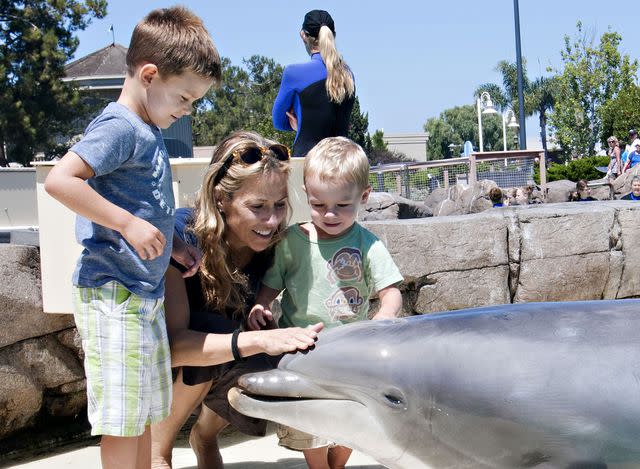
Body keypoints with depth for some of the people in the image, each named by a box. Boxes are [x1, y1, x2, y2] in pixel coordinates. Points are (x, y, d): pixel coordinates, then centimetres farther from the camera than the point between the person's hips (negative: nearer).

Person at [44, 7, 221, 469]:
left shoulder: (149, 131, 13)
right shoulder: (119, 127, -15)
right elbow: (59, 179, -27)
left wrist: (172, 245, 10)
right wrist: (127, 224, -26)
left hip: (145, 291, 10)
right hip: (113, 292, -10)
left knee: (143, 412, 19)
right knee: (123, 417, -1)